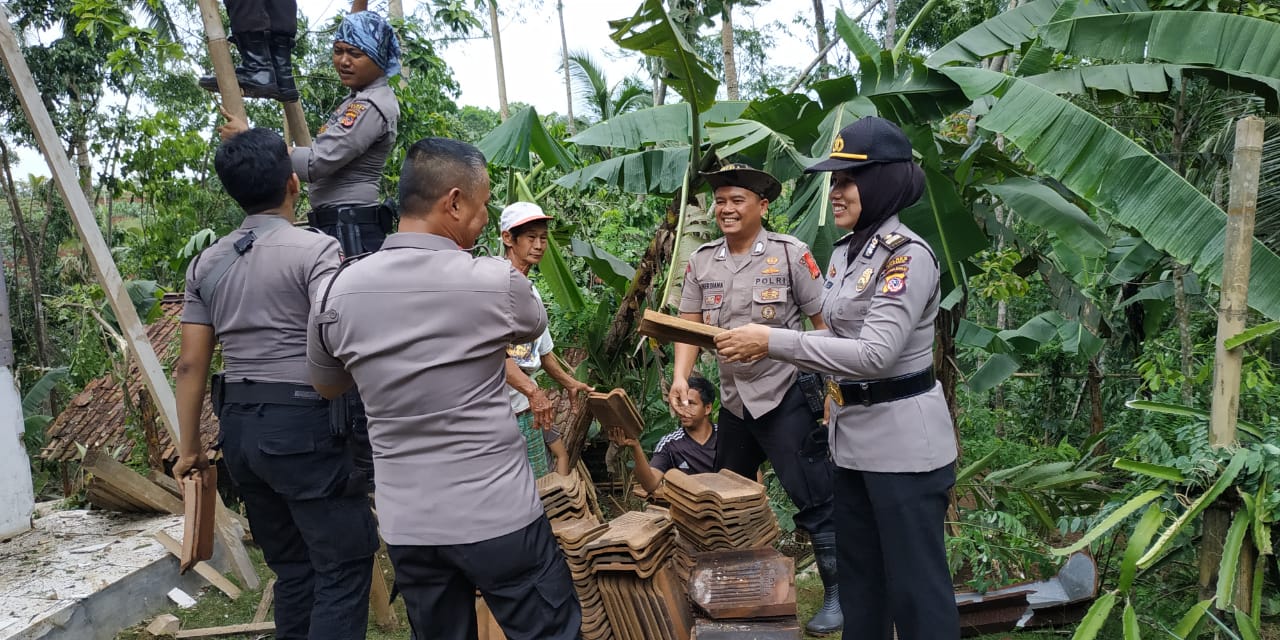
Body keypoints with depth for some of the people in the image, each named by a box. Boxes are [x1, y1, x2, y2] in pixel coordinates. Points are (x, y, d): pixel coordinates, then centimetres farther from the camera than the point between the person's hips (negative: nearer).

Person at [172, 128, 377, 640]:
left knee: (291, 565, 18)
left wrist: (189, 448, 16)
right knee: (344, 564, 0)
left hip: (239, 426, 7)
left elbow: (191, 363, 10)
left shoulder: (207, 263, 9)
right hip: (303, 424, -7)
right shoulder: (314, 249, -9)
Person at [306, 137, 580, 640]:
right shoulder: (495, 281, -14)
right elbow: (533, 327, 10)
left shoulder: (338, 291, -3)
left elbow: (327, 386, 15)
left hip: (405, 524, 5)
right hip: (498, 516, -4)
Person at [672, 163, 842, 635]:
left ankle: (837, 594, 14)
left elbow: (823, 322, -6)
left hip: (787, 397, -6)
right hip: (733, 400, 6)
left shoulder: (790, 254, -9)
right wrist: (680, 377, -10)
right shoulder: (701, 261, 4)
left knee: (814, 499, -1)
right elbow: (689, 325, 4)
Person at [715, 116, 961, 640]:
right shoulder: (845, 252, 9)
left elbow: (875, 354, -26)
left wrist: (775, 342, -25)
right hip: (853, 438, 9)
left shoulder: (908, 256, -18)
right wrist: (765, 345, 2)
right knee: (858, 572, 20)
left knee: (915, 581, 4)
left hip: (902, 442, -9)